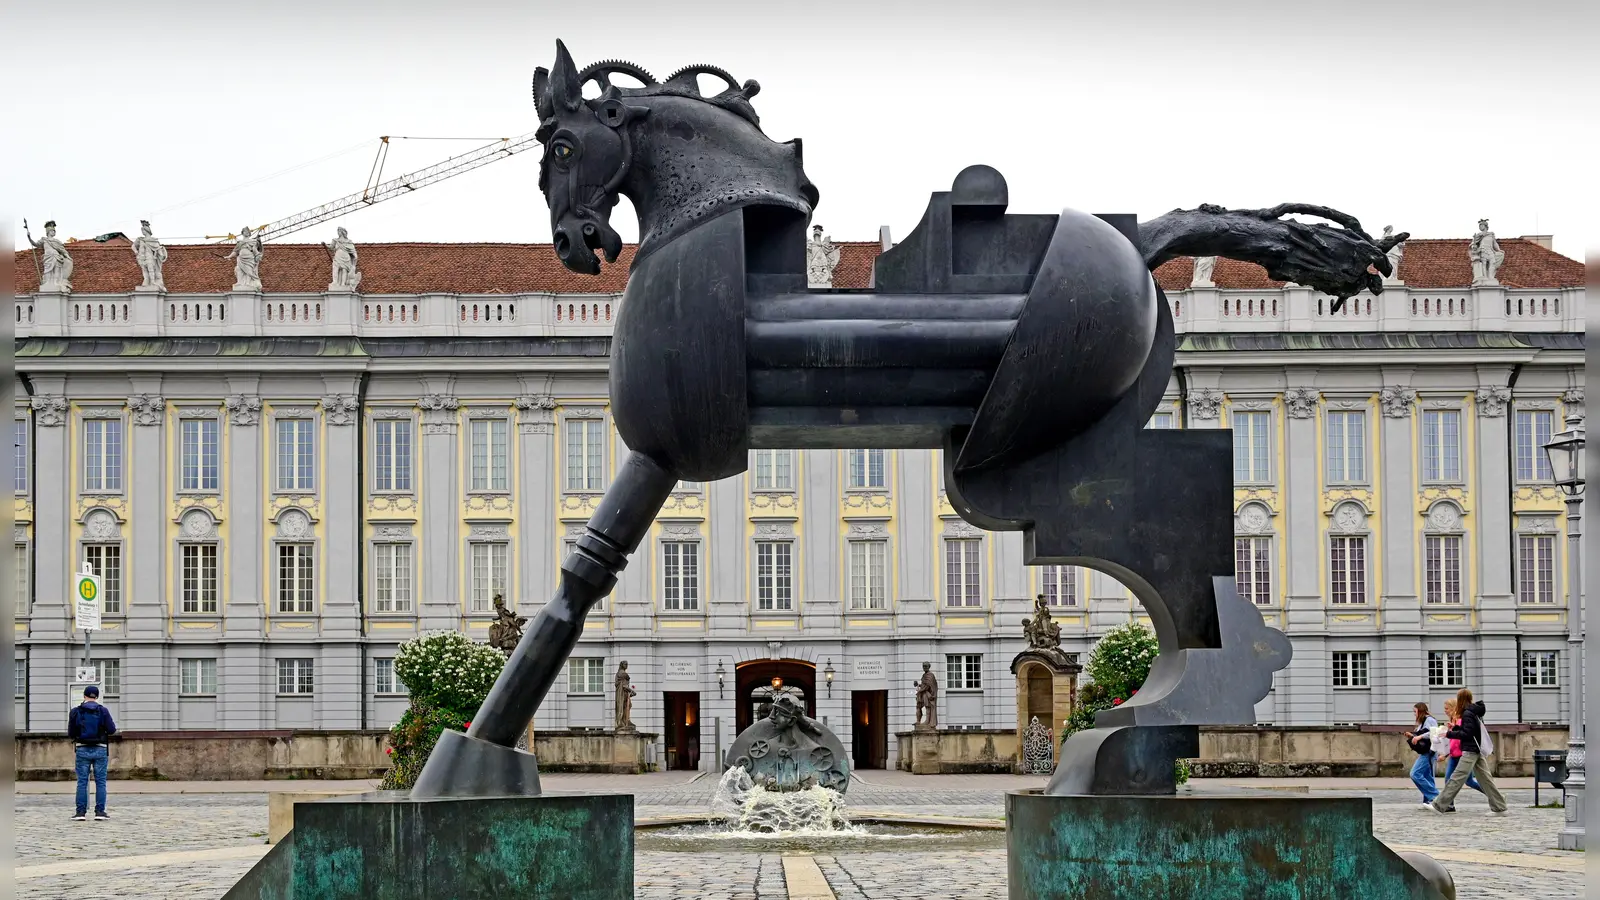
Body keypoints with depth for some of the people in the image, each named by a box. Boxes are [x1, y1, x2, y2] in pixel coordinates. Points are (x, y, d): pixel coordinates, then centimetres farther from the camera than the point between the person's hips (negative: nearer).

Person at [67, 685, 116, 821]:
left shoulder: (75, 712, 1)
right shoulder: (103, 711, -2)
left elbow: (71, 734, 4)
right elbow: (112, 730, -4)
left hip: (82, 750, 1)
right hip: (100, 750, -1)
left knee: (82, 782, 4)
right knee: (100, 782, 4)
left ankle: (80, 812, 0)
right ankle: (100, 812, -1)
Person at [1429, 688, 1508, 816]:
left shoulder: (1468, 714, -14)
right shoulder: (1475, 712, 15)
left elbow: (1466, 734, -18)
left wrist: (1449, 734, -11)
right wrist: (1455, 728, 16)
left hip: (1470, 751, -10)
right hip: (1478, 751, 10)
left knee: (1456, 778, -10)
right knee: (1485, 778, 9)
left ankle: (1439, 805, -11)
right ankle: (1499, 807, 7)